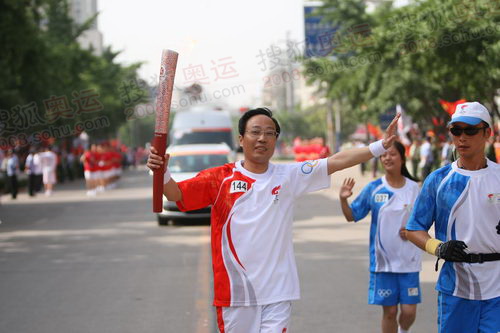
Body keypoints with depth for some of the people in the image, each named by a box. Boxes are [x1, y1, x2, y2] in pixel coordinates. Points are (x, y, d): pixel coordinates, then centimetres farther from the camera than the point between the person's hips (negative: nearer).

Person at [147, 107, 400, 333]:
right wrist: (162, 172, -27)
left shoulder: (289, 176, 3)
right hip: (234, 290, 0)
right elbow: (177, 195, -7)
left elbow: (337, 161, -2)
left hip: (277, 290, 0)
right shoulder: (220, 178, 0)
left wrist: (381, 146, -11)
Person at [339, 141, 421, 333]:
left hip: (408, 260, 0)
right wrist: (343, 200, -17)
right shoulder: (373, 189, 0)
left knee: (409, 311, 0)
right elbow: (352, 216, 2)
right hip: (382, 259, 0)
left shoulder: (414, 188, 1)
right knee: (389, 311, 4)